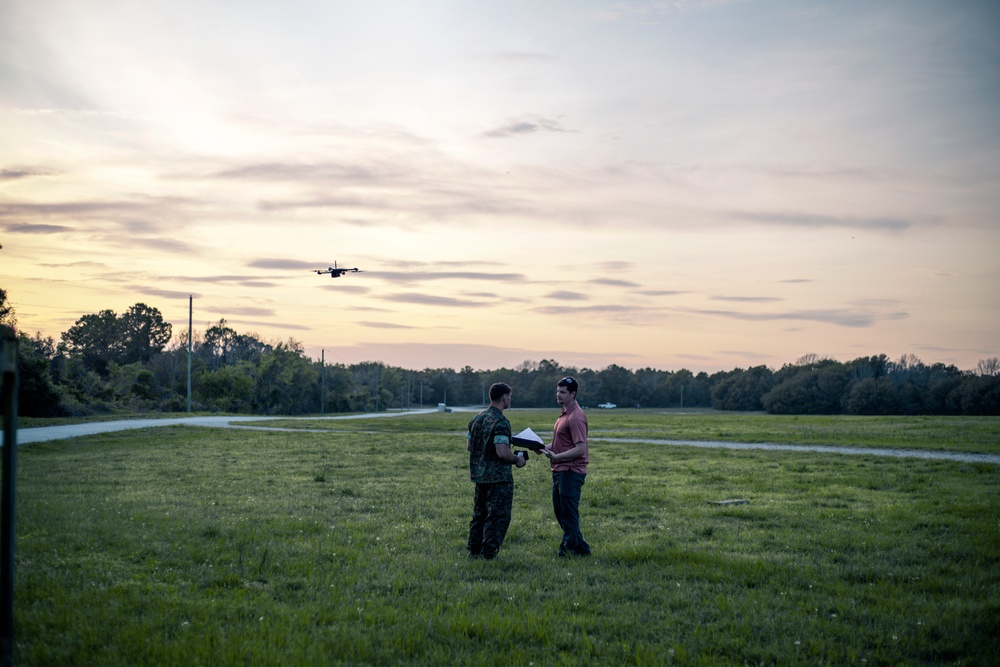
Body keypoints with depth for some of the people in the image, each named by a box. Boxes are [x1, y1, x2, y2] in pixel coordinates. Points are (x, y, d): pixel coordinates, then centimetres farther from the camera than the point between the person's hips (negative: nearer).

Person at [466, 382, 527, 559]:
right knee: (498, 516, -1)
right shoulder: (500, 422, -18)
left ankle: (474, 550, 22)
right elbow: (502, 452, -25)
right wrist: (517, 460, -8)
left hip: (480, 475, 8)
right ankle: (488, 554, -2)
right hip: (499, 477, -8)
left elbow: (470, 446, 15)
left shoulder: (477, 419, 8)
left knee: (480, 513, 17)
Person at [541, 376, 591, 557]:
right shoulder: (565, 413, 14)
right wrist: (546, 448, 6)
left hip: (571, 472, -11)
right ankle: (578, 547, 26)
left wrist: (556, 457, -24)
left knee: (568, 512, -3)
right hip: (560, 470, 11)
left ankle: (571, 547, 7)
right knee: (560, 510, 16)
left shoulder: (576, 417, -18)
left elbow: (580, 449, -22)